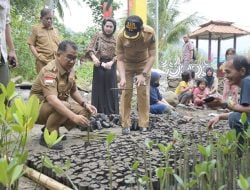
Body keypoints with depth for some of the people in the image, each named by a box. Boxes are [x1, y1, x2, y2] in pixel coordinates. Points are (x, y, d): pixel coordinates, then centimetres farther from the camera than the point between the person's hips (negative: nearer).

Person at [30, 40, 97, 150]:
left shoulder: (69, 69, -1)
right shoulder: (50, 71, -27)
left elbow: (73, 91, 13)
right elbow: (52, 100, -41)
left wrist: (85, 104, -4)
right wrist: (74, 117, -49)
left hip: (59, 105, 8)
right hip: (38, 108, -8)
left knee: (85, 112, -7)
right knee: (65, 106, -35)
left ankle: (50, 128, 8)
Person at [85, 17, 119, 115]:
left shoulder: (116, 40, 5)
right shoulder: (98, 36, 4)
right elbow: (90, 49, -1)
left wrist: (111, 62, -19)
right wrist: (94, 57, -20)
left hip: (110, 66, 1)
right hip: (99, 65, -1)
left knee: (110, 90, 4)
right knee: (99, 89, 3)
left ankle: (111, 113, 12)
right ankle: (98, 112, 10)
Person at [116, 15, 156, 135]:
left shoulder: (149, 33, -31)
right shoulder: (121, 36, -31)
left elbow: (152, 56, -22)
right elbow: (120, 59, -23)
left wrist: (143, 74, -30)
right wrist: (122, 78, -35)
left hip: (143, 64, 0)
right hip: (127, 64, 0)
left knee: (144, 93, -4)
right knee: (126, 93, -6)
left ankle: (143, 124, 4)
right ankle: (125, 125, 1)